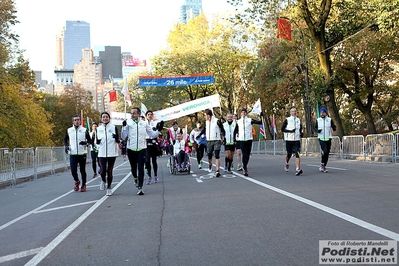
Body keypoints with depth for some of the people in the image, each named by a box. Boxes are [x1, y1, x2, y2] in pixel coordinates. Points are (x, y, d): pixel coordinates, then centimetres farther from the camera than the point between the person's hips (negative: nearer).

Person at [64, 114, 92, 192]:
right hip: (72, 154, 1)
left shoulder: (84, 130, 1)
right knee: (73, 170, -6)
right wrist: (66, 146, 2)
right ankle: (77, 181, 23)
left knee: (82, 170, 6)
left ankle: (83, 185, 23)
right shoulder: (69, 130, 5)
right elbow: (65, 139, 20)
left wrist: (86, 142, -19)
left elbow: (90, 140, 2)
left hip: (82, 153, -1)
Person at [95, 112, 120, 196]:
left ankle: (109, 188, 18)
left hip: (112, 153, -1)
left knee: (109, 171, 3)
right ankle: (103, 181, 26)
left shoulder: (114, 127, 0)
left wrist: (116, 138, -24)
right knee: (103, 170, -7)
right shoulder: (98, 129, 7)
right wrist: (97, 141, -11)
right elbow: (97, 142, 12)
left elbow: (118, 141, -1)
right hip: (102, 153, 1)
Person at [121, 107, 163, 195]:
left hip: (142, 148, -1)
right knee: (133, 167, 13)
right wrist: (124, 127, -19)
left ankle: (140, 188, -1)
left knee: (141, 168, -5)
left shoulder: (144, 123, 3)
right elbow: (123, 136, -6)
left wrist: (158, 130, -10)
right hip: (131, 149, 1)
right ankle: (136, 178, 45)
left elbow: (152, 134, 6)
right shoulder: (128, 123, 0)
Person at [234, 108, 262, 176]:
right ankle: (245, 169, -9)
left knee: (248, 154, 9)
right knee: (244, 154, -11)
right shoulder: (238, 121, 7)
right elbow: (235, 130, 17)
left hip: (249, 139, 1)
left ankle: (245, 166, 31)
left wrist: (262, 116, -12)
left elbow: (260, 122, -1)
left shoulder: (250, 120, 2)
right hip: (241, 140, -1)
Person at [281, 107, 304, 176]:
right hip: (289, 140, -2)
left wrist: (301, 133, 5)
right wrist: (290, 131, -18)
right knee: (289, 154, 9)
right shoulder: (287, 120, -2)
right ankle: (287, 163, 41)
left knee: (297, 154, -13)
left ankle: (298, 169, -21)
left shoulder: (298, 120, 11)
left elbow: (300, 128, 26)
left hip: (297, 140, 2)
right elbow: (282, 129, -6)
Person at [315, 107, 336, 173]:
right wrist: (317, 130, -8)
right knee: (325, 151, -19)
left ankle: (324, 167, 20)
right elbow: (315, 127, 14)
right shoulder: (318, 120, 4)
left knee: (327, 154, 6)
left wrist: (334, 128, -23)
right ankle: (322, 164, 0)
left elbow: (334, 128, 1)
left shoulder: (330, 120, 1)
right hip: (321, 138, -1)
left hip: (328, 138, 2)